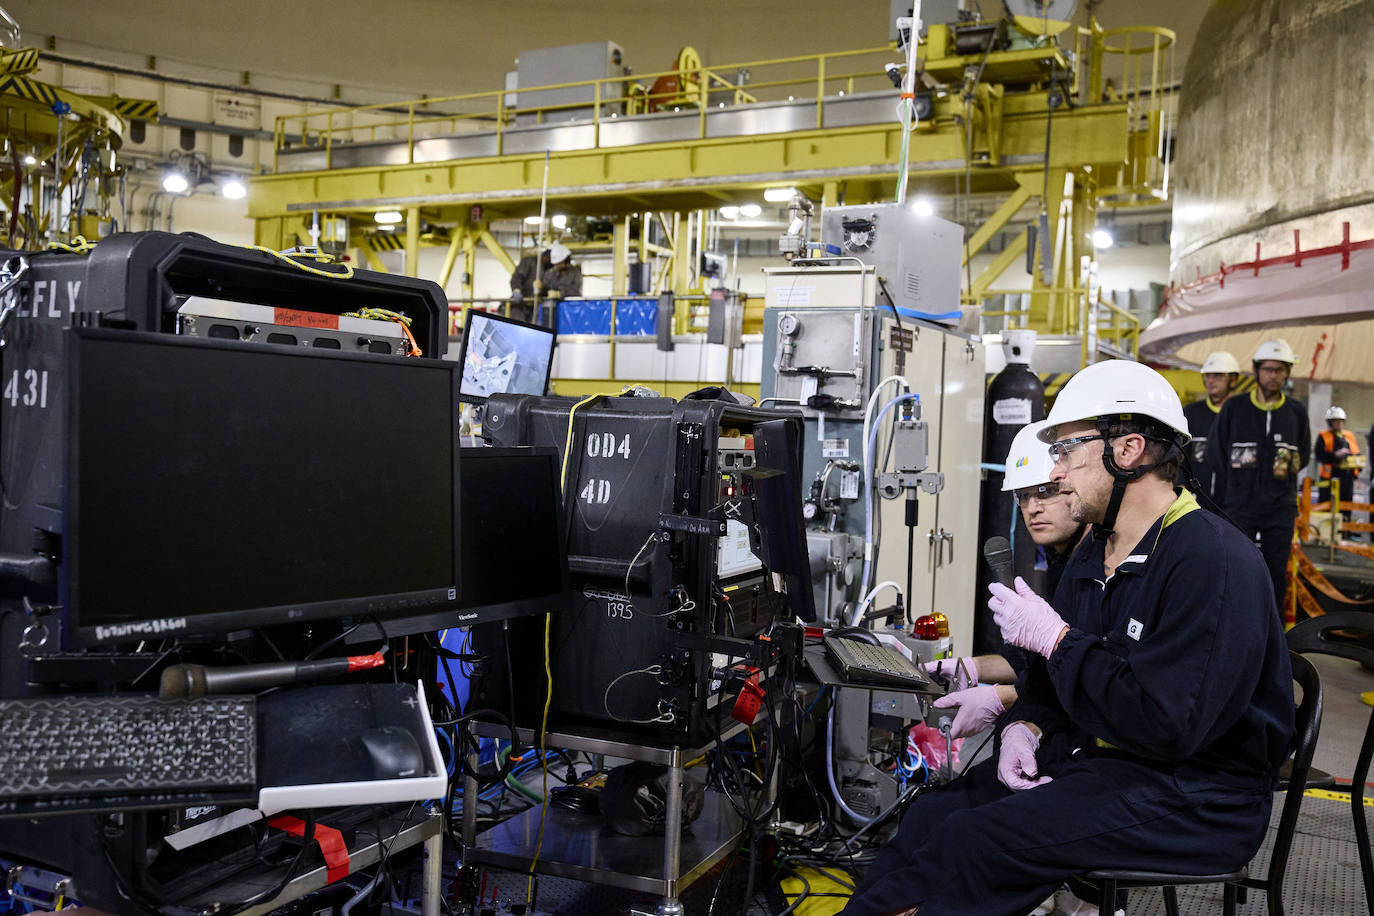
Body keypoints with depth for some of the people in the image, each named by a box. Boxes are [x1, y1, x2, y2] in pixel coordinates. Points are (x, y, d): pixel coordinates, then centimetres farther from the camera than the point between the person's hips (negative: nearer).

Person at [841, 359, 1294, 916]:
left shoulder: (1215, 562, -19)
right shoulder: (1092, 554, 11)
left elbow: (1165, 726, -27)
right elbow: (1048, 678, 18)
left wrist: (1055, 638, -19)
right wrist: (1025, 725, -3)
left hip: (1192, 796, -8)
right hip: (1092, 756, 8)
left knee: (973, 841, -23)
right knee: (934, 815, -8)